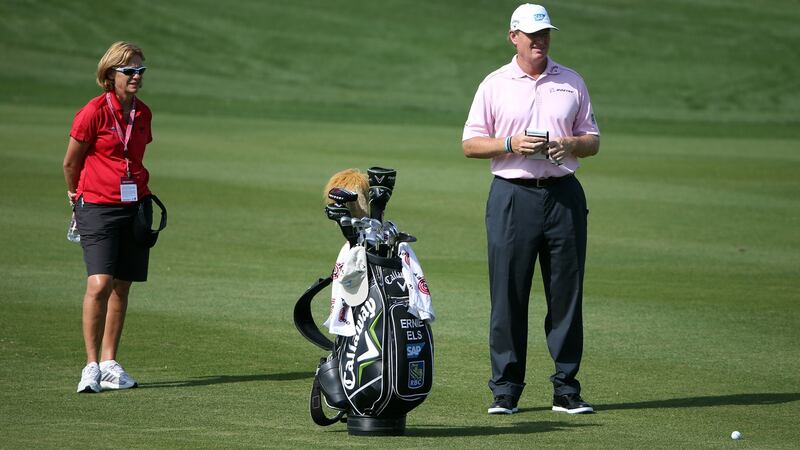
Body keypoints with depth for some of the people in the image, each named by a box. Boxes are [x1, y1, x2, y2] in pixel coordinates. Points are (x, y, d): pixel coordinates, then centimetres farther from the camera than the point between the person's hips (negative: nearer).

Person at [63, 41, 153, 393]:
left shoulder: (142, 114, 9)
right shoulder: (95, 112, -10)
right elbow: (70, 162, 1)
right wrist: (76, 196, 14)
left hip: (135, 206, 6)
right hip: (98, 206, -6)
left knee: (121, 286, 7)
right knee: (99, 283, -16)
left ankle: (109, 363, 15)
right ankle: (91, 366, -10)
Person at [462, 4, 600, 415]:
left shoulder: (572, 83, 12)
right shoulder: (494, 85, 6)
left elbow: (593, 141, 14)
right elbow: (470, 144, 4)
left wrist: (570, 145, -8)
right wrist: (510, 144, -13)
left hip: (564, 196, 2)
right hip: (512, 196, -2)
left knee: (566, 295, 1)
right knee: (508, 296, -3)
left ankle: (566, 389, 6)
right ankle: (505, 389, 2)